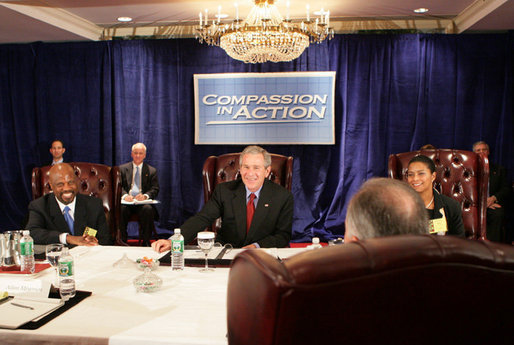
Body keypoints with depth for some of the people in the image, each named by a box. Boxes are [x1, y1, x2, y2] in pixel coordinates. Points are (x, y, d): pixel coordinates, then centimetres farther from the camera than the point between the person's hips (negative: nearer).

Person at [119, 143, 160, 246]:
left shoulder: (152, 171, 15)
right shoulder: (123, 169, 17)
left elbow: (155, 189, 6)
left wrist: (145, 196, -17)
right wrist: (124, 195, -16)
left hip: (143, 202, -1)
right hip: (127, 201, 1)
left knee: (148, 209, -35)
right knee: (121, 209, -33)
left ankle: (146, 242, -25)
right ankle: (122, 241, -21)